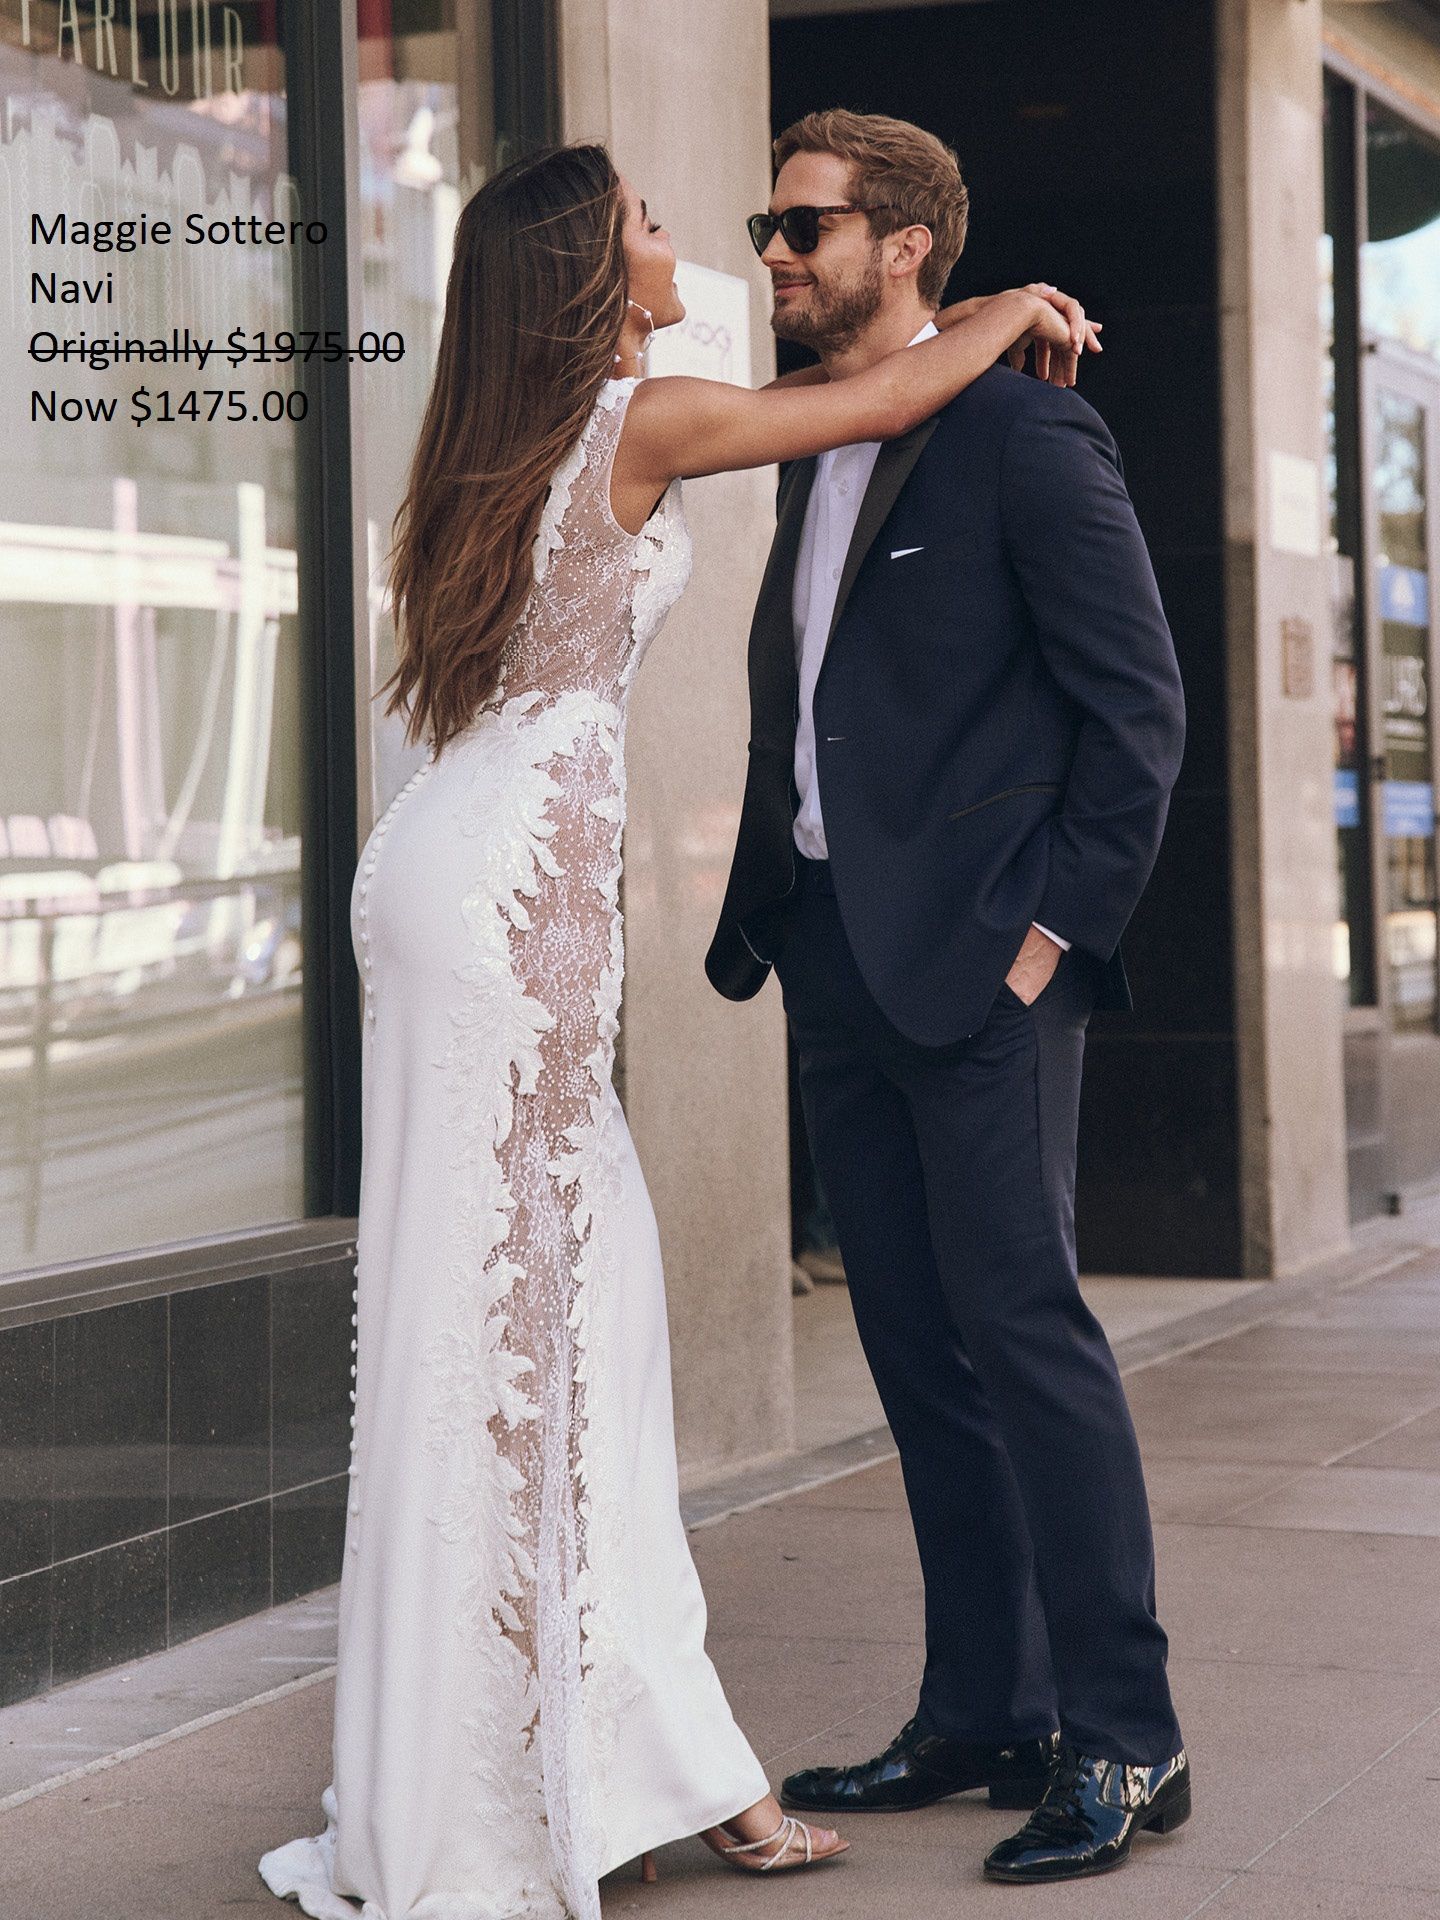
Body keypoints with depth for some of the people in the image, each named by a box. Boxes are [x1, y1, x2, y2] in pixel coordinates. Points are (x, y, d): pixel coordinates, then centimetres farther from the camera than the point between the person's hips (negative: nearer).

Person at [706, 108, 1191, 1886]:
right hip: (839, 962, 8)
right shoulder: (808, 457, 17)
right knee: (914, 1347, 10)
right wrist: (764, 913, 13)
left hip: (977, 959, -8)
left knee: (1021, 1323, -8)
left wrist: (1059, 924, -14)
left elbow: (1139, 705, -10)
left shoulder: (1023, 438, -7)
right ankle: (981, 1716, 19)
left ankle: (1122, 1739, -1)